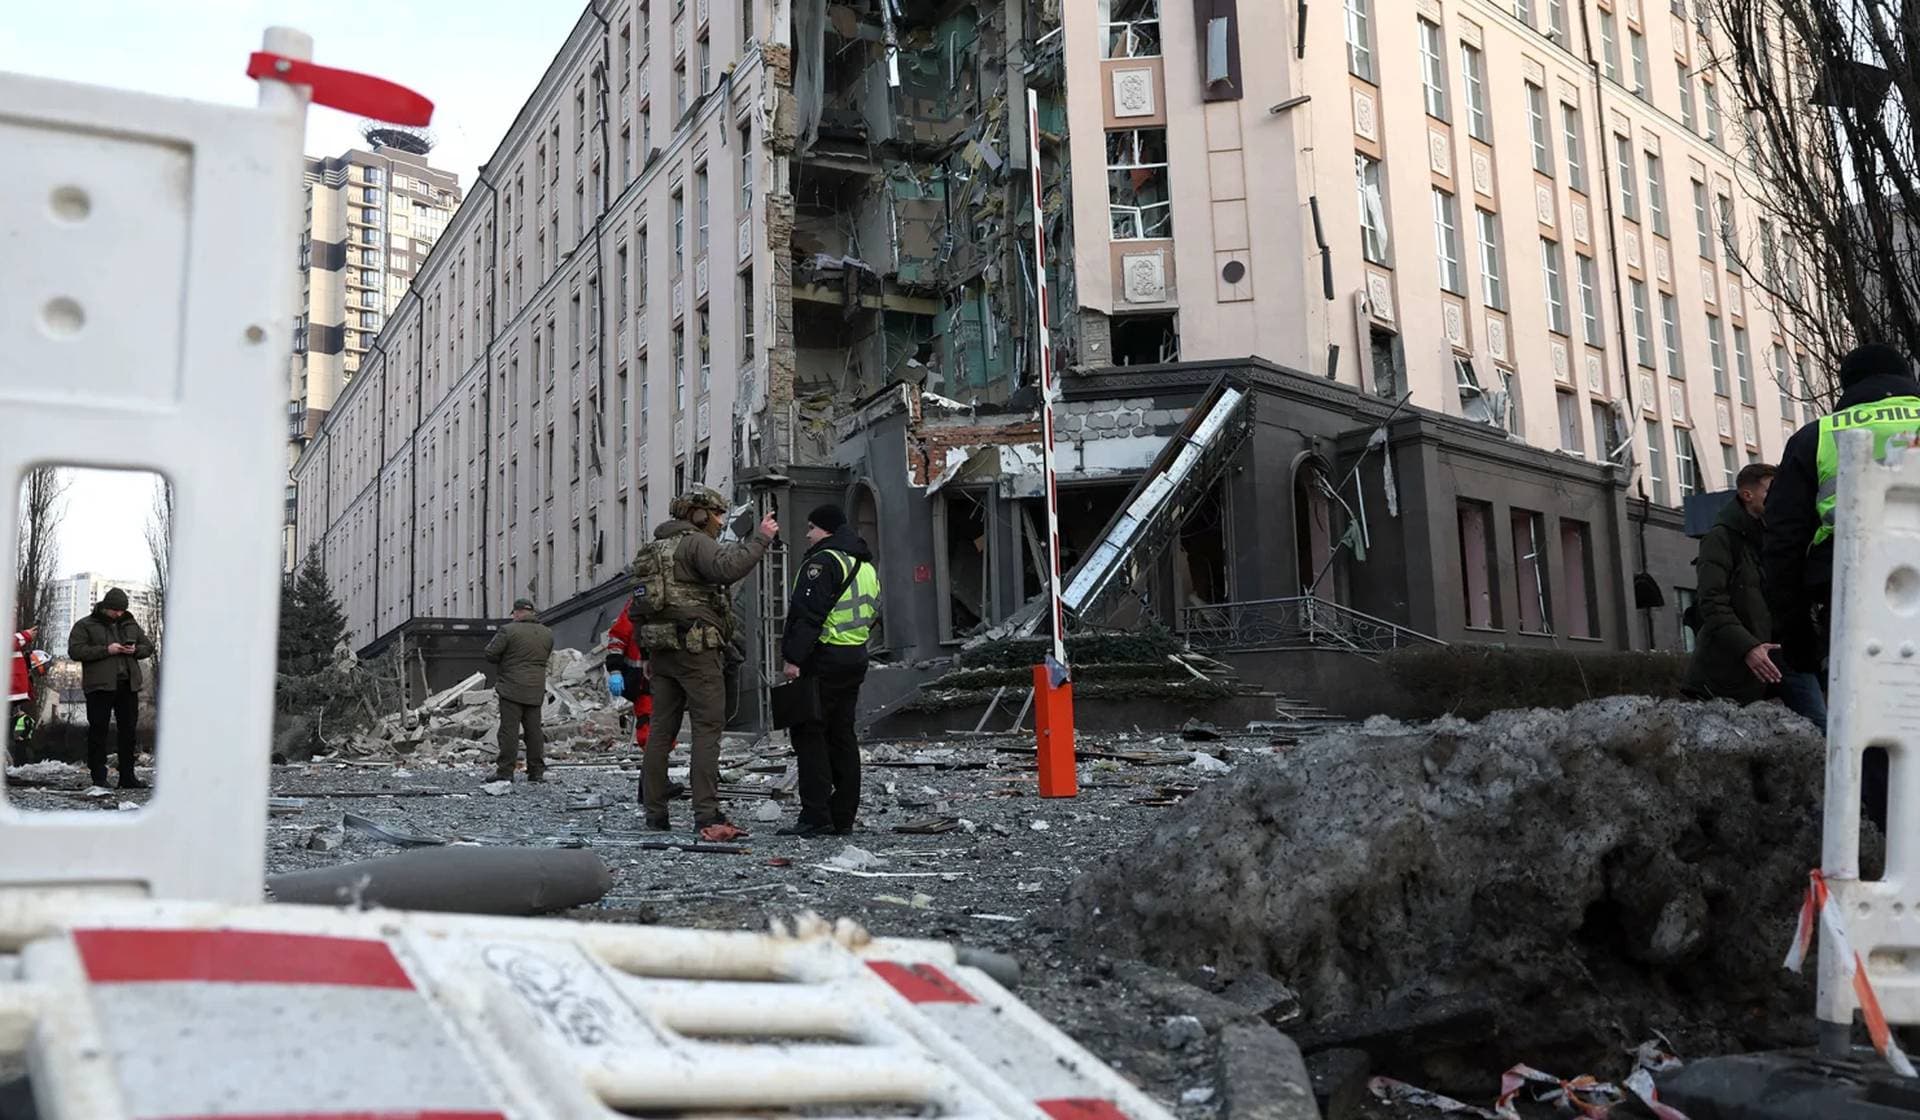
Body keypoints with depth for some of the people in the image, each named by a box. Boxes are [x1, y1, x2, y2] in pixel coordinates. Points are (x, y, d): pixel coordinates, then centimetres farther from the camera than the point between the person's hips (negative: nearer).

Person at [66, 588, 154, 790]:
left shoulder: (130, 624, 16)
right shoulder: (85, 626, 1)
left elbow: (148, 647, 20)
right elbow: (75, 650, -10)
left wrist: (135, 650, -3)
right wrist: (106, 650, -17)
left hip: (128, 685, 5)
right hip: (99, 686, -4)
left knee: (128, 730, 7)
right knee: (98, 731, -2)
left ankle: (127, 776, 13)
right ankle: (99, 777, 2)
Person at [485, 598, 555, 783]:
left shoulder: (509, 630, -9)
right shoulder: (547, 634, 9)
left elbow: (490, 654, -7)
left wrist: (504, 660, 12)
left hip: (511, 688, -5)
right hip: (536, 690, 5)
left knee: (509, 729, -4)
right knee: (533, 729, 9)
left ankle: (505, 771, -6)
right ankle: (537, 772, 10)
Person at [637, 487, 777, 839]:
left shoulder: (658, 546, 21)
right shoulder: (695, 542, -7)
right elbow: (727, 568, -26)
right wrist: (761, 538, -19)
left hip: (660, 649, 9)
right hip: (695, 648, -9)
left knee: (661, 729, 10)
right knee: (708, 728, -9)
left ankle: (654, 812, 13)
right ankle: (707, 816, -15)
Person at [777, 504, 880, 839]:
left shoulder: (823, 561, -12)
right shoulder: (866, 565, 18)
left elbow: (808, 613, -18)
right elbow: (872, 615, 22)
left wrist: (794, 657, -18)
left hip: (823, 659, -9)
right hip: (856, 658, 9)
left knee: (809, 734, -5)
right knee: (842, 735, 11)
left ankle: (815, 816, -9)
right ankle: (843, 817, 13)